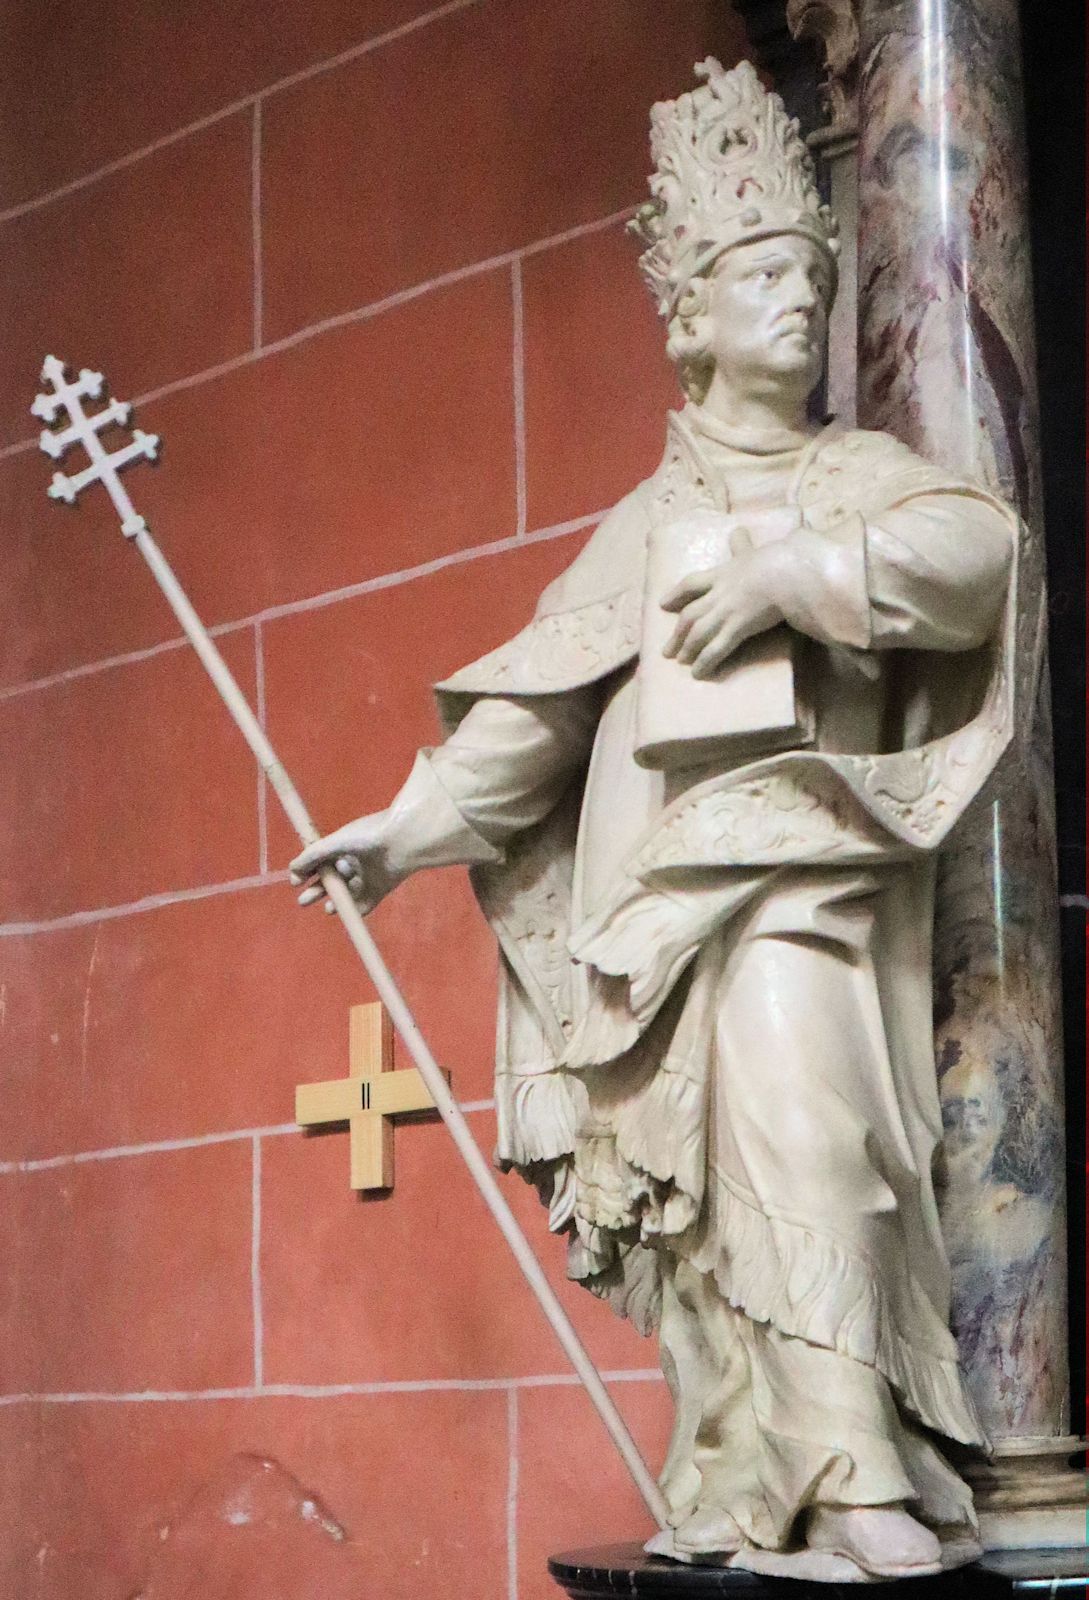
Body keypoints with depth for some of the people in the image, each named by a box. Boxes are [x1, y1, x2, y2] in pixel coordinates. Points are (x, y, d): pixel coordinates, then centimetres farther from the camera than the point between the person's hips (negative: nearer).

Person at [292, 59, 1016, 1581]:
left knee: (801, 1118, -20)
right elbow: (539, 697, 14)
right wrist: (409, 826, 7)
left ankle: (853, 1477, -20)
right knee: (704, 1171, -1)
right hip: (661, 871, 2)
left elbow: (979, 547, -9)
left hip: (804, 859, -2)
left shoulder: (864, 474, 13)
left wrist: (793, 570, -15)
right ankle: (742, 1499, 2)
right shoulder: (650, 518, 19)